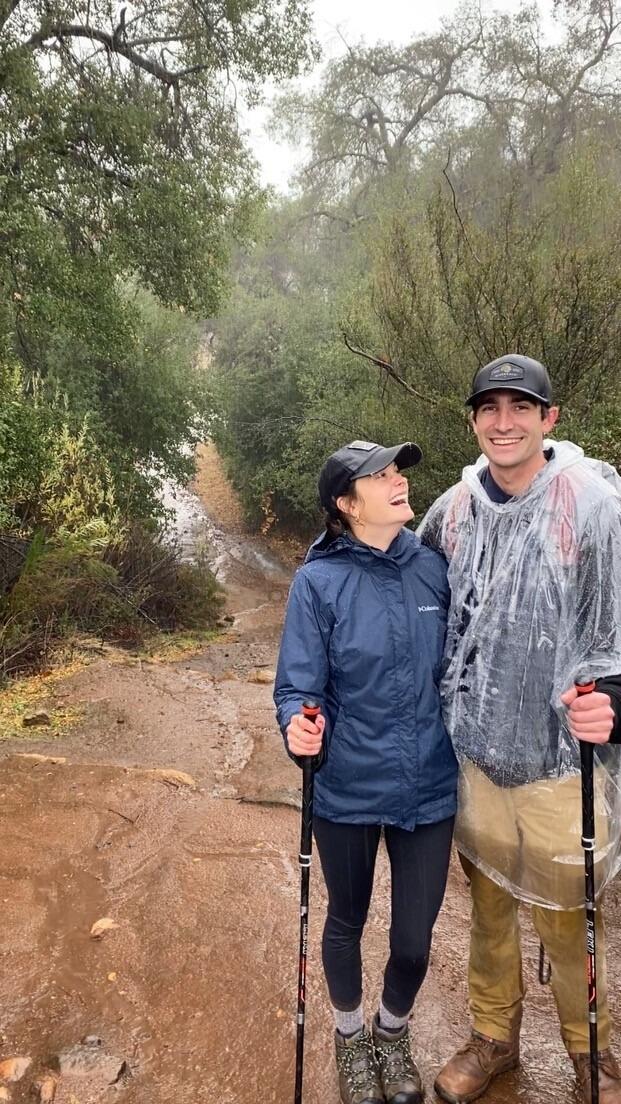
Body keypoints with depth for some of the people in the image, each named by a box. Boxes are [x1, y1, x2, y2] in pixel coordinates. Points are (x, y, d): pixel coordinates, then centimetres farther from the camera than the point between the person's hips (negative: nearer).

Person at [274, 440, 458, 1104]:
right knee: (346, 922, 20)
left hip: (429, 789, 2)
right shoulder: (319, 581, -13)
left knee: (414, 940, 13)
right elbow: (298, 686, -11)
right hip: (348, 791, -2)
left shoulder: (432, 569, -3)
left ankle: (393, 1035, 48)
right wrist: (299, 725, -31)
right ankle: (351, 1040, 51)